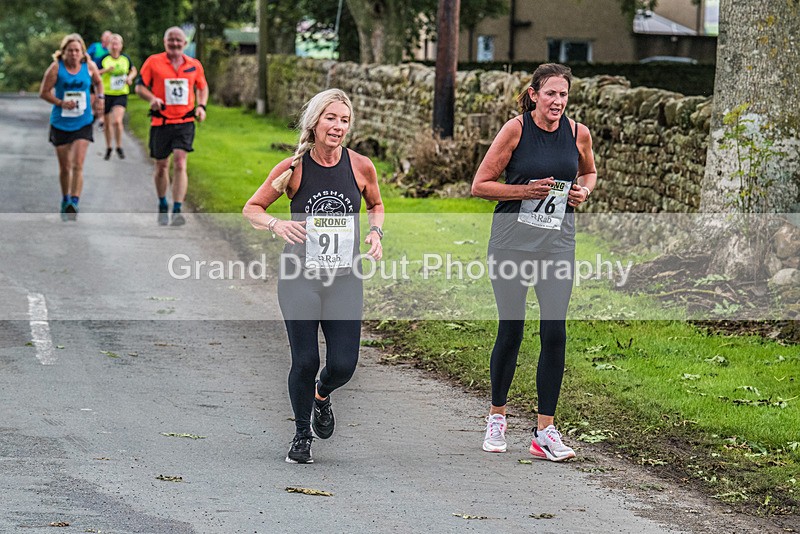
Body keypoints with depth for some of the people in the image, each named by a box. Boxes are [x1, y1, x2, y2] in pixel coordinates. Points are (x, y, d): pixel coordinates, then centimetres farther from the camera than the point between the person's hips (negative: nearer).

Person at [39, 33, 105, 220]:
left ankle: (74, 202, -16)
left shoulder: (89, 66, -2)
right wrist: (61, 103, -18)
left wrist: (99, 97, 2)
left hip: (83, 123, 0)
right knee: (64, 166, 11)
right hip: (60, 123, 0)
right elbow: (43, 92, -5)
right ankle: (65, 201, 30)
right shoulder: (56, 68, -8)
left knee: (77, 164, -14)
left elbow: (98, 82, 19)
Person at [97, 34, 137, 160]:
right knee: (108, 123, 9)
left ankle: (119, 147, 1)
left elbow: (133, 70, 20)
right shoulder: (104, 59, -4)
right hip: (106, 94, 0)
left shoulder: (126, 59, 3)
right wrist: (106, 70, -23)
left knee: (117, 121, -18)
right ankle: (108, 148, 29)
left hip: (121, 94, 0)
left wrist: (130, 77, 0)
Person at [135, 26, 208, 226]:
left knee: (180, 163, -15)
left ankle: (177, 210, -17)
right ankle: (163, 206, 32)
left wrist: (201, 106, 4)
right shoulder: (153, 62, 0)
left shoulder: (194, 65, 7)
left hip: (185, 122, 0)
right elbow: (140, 86, 3)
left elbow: (202, 87, 22)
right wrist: (152, 98, -17)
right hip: (161, 121, 0)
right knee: (161, 166, 10)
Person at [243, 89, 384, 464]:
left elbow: (376, 204, 18)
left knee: (343, 365, -3)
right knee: (305, 361, -6)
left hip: (345, 279, 2)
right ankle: (301, 435, 20)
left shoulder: (361, 166, -2)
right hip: (299, 278, -2)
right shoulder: (293, 168, -7)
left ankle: (322, 396, 35)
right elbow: (251, 209, 2)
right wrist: (276, 225, -18)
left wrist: (376, 232, -1)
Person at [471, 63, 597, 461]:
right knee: (510, 331, 3)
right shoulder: (516, 129, -8)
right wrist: (526, 191, -16)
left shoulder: (578, 133, 2)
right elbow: (480, 185, -5)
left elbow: (588, 172, 23)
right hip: (512, 240, -2)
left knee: (554, 333, -6)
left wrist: (584, 191, 1)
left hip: (558, 243, 2)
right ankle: (497, 416, 25)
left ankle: (545, 431, 1)